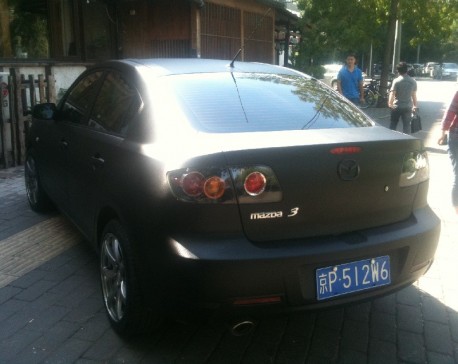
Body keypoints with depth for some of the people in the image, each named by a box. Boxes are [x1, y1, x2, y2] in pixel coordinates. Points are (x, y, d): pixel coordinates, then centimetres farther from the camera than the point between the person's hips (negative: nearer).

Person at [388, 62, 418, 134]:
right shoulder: (413, 81, 0)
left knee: (393, 124, 12)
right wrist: (415, 105, 15)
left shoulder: (396, 81, -11)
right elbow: (414, 95, 4)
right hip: (408, 107, 2)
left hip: (397, 106, -2)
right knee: (406, 125, 8)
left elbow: (392, 93, -14)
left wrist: (390, 103, -1)